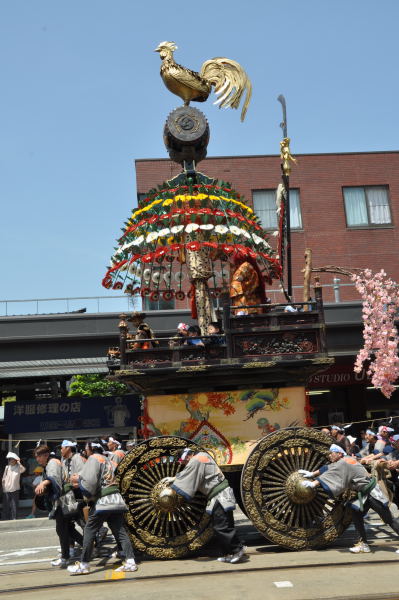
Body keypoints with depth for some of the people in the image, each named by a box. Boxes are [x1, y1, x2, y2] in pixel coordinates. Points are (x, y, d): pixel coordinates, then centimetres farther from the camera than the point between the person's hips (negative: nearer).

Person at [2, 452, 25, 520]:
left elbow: (23, 469, -27)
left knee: (14, 506, 2)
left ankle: (13, 519, 12)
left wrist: (18, 462, -22)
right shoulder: (7, 467, 5)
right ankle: (6, 519, 19)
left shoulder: (18, 467, -4)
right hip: (6, 490, 3)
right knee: (6, 505, 8)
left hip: (15, 490, -3)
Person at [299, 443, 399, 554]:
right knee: (356, 514, 4)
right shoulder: (345, 461, 6)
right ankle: (363, 544, 8)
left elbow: (330, 475, -28)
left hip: (372, 492, -10)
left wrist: (313, 484, -29)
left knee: (389, 519, -3)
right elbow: (327, 469, 12)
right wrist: (312, 474, 10)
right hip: (363, 493, 10)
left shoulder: (343, 463, -21)